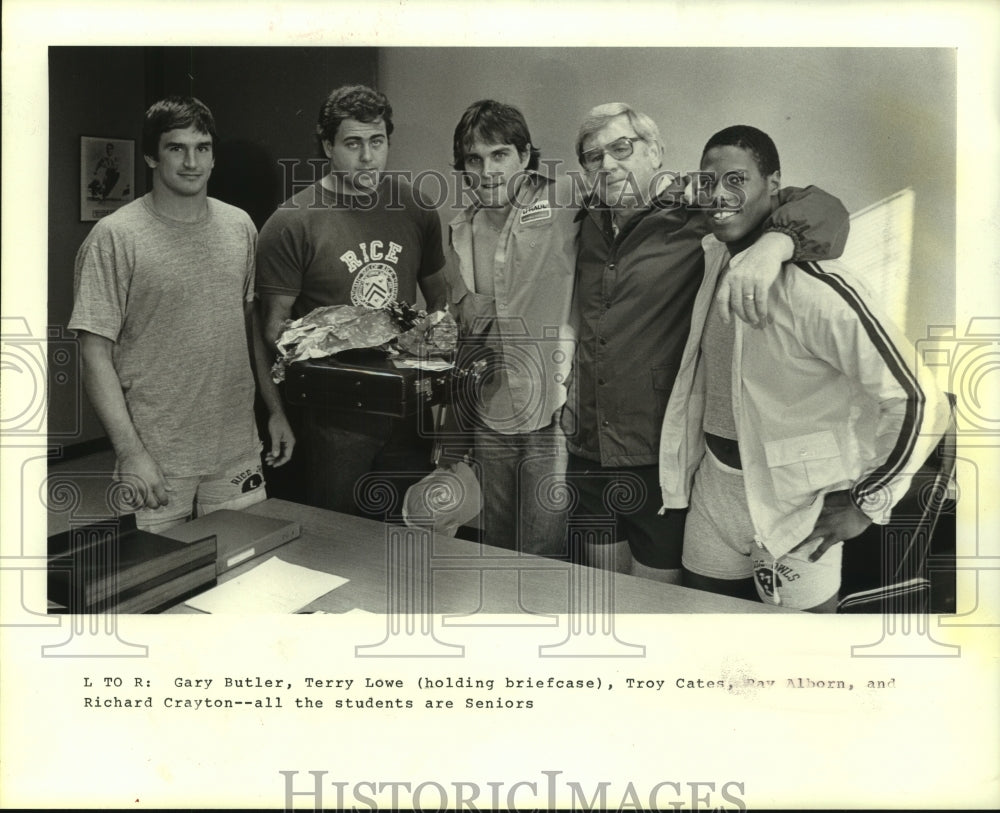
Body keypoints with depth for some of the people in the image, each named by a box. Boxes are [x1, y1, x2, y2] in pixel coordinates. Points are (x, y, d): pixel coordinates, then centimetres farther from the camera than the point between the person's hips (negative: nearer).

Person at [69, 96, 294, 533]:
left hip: (238, 450, 4)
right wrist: (131, 451, -17)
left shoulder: (240, 227, 6)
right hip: (156, 459, -4)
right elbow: (96, 354, -11)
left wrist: (276, 411, 12)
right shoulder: (114, 237, -9)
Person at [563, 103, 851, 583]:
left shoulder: (694, 214, -11)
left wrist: (772, 243, -39)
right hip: (588, 451, 5)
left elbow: (819, 208, -19)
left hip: (660, 456, -5)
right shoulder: (589, 223, 8)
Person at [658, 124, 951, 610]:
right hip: (713, 486, 7)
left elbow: (918, 401, -24)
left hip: (793, 509, -6)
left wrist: (866, 504, -15)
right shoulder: (712, 258, 0)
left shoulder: (815, 289, -24)